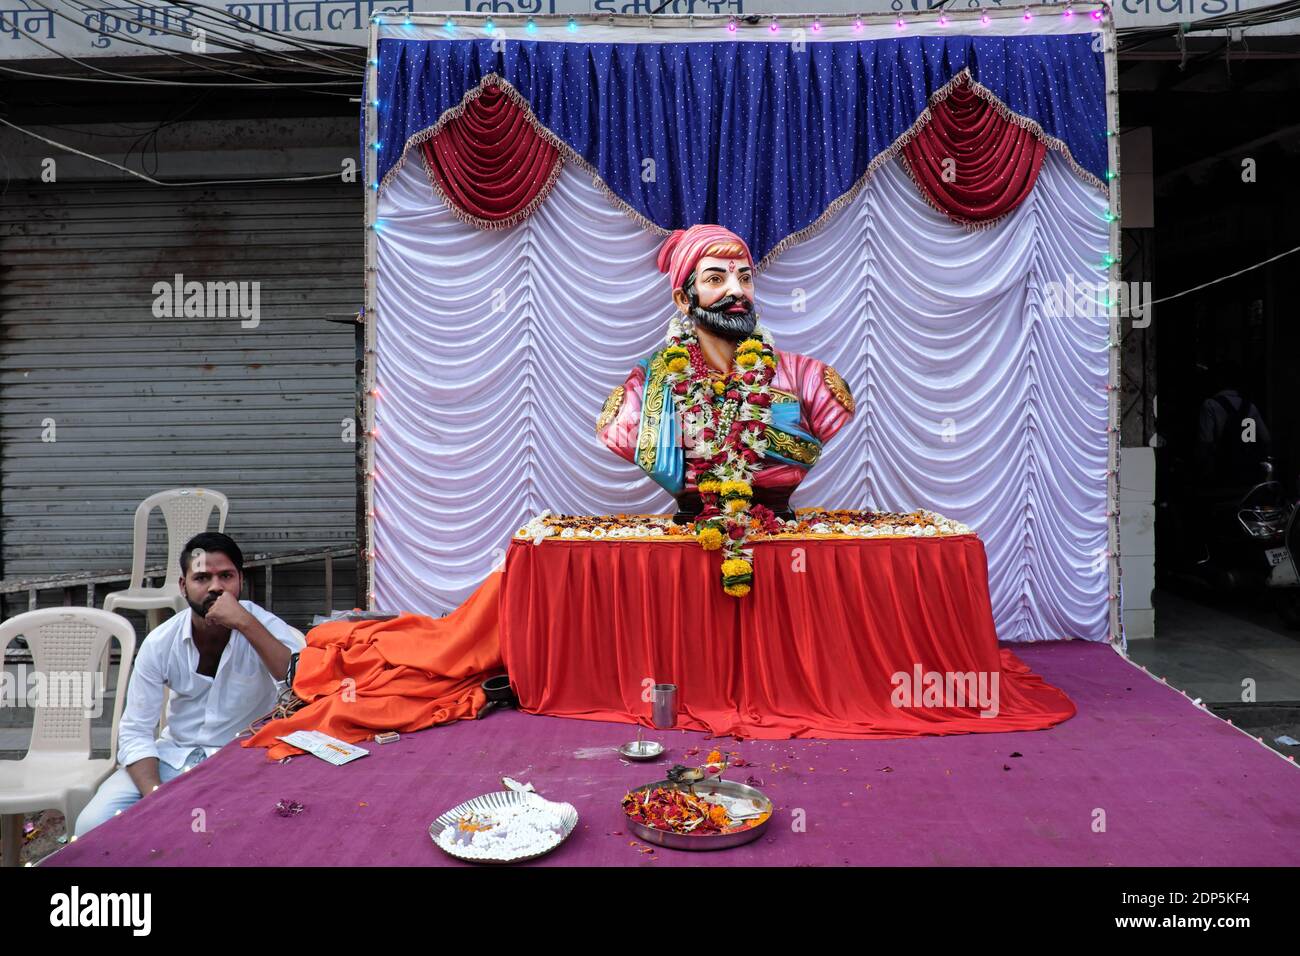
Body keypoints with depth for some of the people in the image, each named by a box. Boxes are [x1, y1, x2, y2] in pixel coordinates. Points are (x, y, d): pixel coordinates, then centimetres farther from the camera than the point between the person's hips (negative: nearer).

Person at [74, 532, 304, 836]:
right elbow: (135, 731, -5)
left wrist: (245, 623, -35)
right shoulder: (159, 643, -6)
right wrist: (156, 797, -21)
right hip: (174, 756, 3)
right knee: (93, 825, -15)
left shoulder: (264, 625, -14)